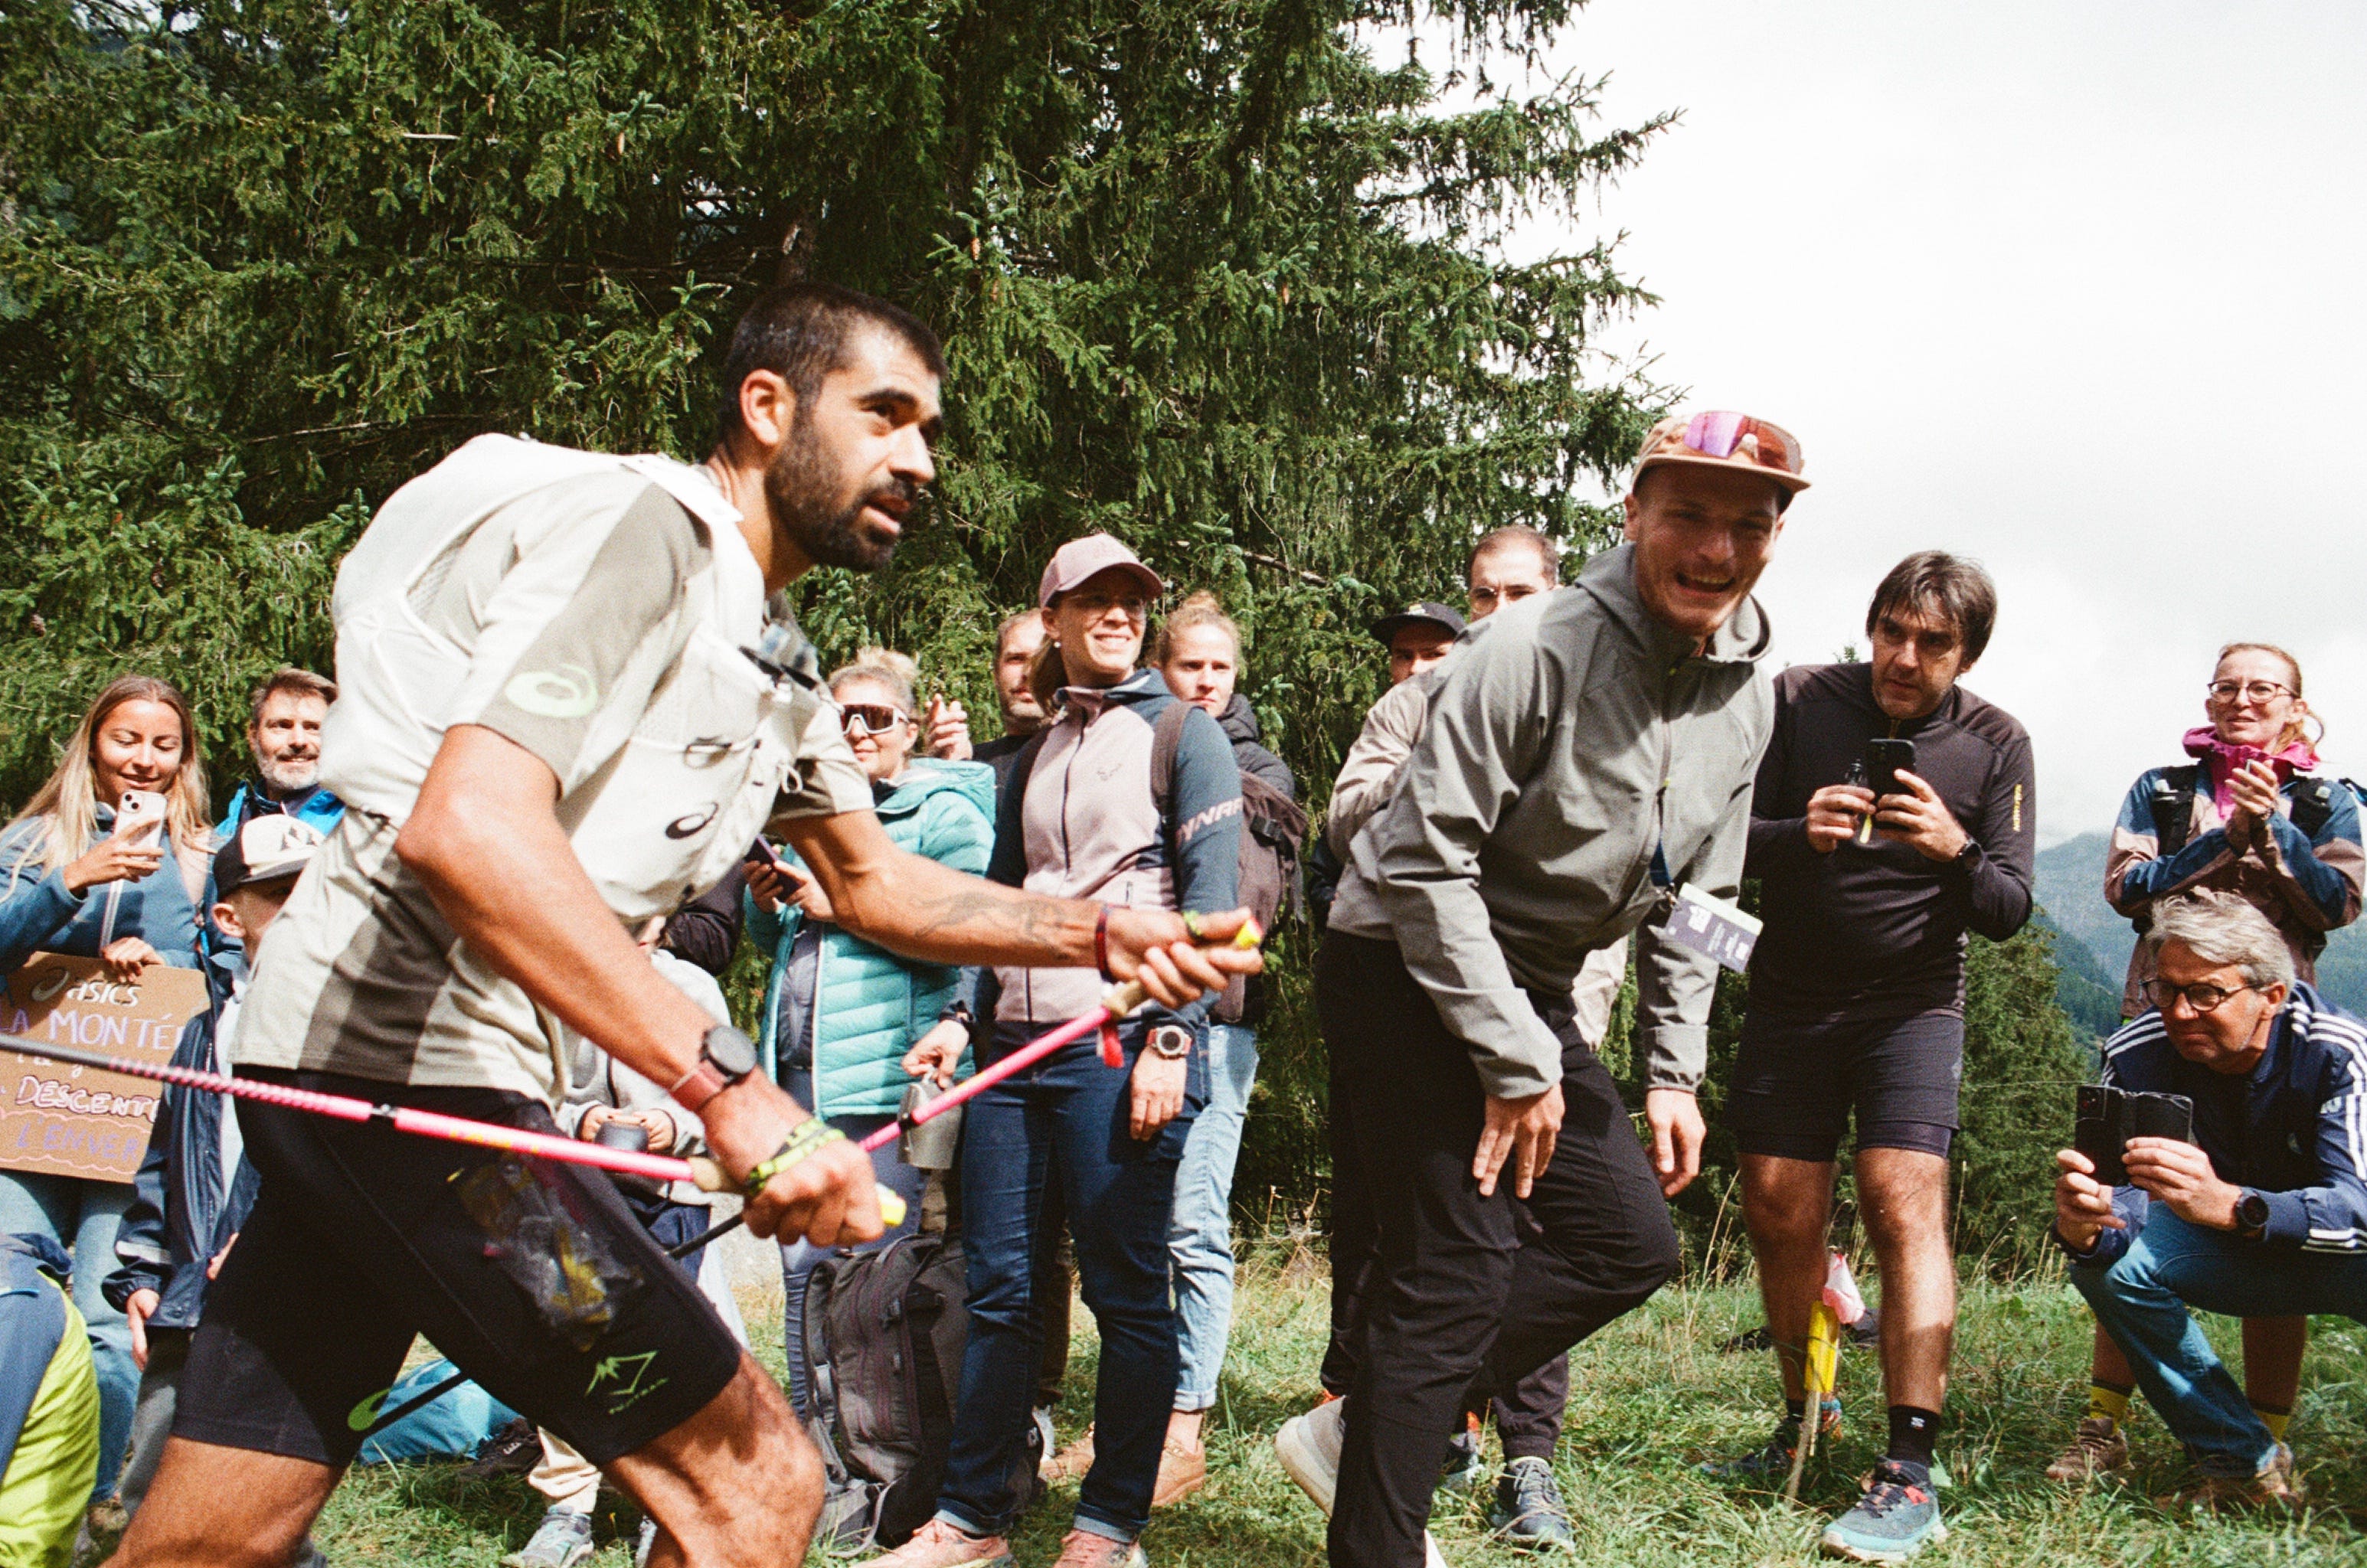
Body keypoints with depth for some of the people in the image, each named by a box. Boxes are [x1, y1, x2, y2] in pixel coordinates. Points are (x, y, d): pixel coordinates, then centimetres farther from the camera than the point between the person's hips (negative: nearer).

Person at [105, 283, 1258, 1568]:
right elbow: (463, 825, -26)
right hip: (409, 1055, -10)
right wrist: (733, 1090, -32)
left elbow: (871, 883, 28)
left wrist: (1098, 932, 11)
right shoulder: (639, 525, -12)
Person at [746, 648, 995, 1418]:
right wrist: (765, 903, 4)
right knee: (802, 1263, 9)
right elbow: (774, 939, 27)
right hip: (796, 1067, 7)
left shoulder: (945, 812, -1)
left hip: (884, 1070, -7)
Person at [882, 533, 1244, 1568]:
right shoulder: (1032, 756, 20)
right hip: (1018, 1045, 6)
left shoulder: (1180, 734, 3)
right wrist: (959, 1021, 12)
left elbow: (1211, 894, -5)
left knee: (1126, 1288, -2)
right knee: (996, 1285, 6)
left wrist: (1171, 1037, -14)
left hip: (1121, 1042, -6)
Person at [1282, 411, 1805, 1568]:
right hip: (1405, 966, -8)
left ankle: (1362, 1426, 11)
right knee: (1461, 1263, -13)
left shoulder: (1744, 695, 1)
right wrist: (1514, 1064, -21)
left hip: (1530, 989, 8)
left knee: (1631, 1240, 5)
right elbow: (1425, 862, -24)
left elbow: (1691, 898, 13)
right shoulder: (1537, 647, -22)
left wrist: (1674, 1071, 7)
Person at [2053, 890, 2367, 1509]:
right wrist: (2086, 1228, -48)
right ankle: (2245, 1465, -8)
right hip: (2241, 1255, 4)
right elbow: (2128, 1194, -23)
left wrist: (2230, 1205, -58)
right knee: (2112, 1257, -22)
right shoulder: (2137, 1055, -18)